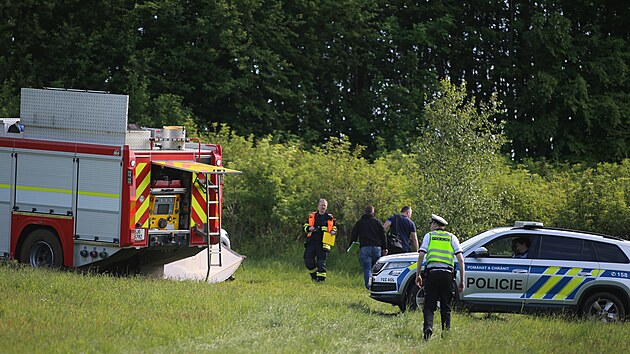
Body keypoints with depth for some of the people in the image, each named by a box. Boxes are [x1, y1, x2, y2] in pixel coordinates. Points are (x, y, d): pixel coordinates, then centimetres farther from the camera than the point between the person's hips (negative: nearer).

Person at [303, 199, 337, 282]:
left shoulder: (330, 218, 8)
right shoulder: (312, 216, 12)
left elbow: (334, 228, 16)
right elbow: (305, 226, 15)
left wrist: (333, 232, -7)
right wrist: (309, 228, -8)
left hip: (323, 244, -2)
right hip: (311, 243, 2)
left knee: (321, 262, -5)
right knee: (308, 261, 2)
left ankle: (321, 279, 1)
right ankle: (314, 277, 23)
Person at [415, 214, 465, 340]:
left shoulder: (429, 236, 12)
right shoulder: (452, 237, 15)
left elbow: (421, 256, 0)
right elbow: (460, 260, 7)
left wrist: (417, 275, 5)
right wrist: (462, 280, 8)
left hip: (432, 273, -1)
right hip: (447, 274, 1)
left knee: (429, 306, -1)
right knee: (446, 308, 10)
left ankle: (428, 326, -25)